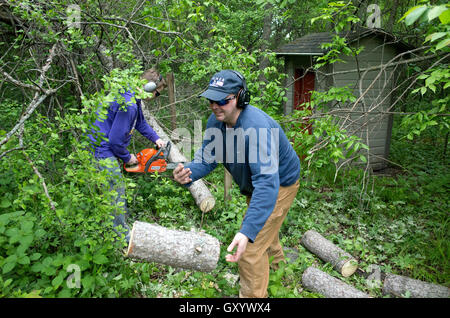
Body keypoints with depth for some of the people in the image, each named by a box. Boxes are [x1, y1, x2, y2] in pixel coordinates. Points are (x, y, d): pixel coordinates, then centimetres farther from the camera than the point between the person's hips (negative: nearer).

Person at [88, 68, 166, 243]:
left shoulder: (131, 96, 4)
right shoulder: (128, 105, -28)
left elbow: (140, 122, 20)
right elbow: (116, 140, -26)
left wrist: (156, 139, 14)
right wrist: (127, 158, -9)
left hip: (106, 146, 11)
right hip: (103, 150, -11)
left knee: (117, 190, 19)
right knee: (117, 193, 0)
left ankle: (121, 226, 35)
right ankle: (123, 237, 14)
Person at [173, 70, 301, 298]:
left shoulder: (256, 128, -40)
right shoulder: (216, 121, -14)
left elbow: (267, 183, -47)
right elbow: (207, 157, -13)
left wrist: (247, 232, -56)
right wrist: (188, 173, -37)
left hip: (280, 184, -9)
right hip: (254, 184, 9)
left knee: (251, 249, -10)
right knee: (263, 224, 32)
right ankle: (275, 264, 63)